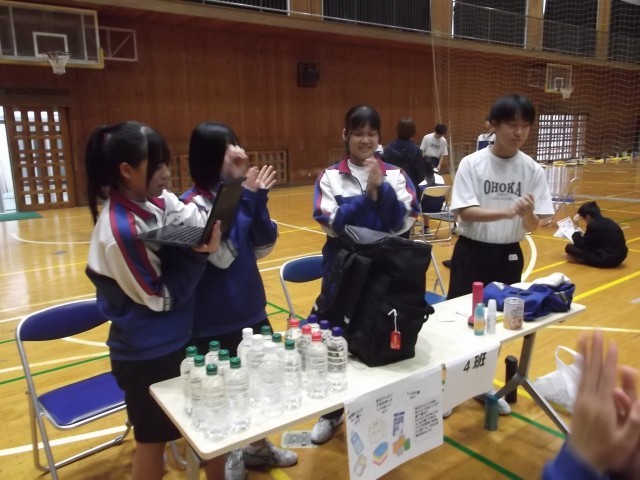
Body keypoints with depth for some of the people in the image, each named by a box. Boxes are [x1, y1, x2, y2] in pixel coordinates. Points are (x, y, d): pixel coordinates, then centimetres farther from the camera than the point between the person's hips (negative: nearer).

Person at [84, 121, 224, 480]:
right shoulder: (120, 229, -26)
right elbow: (162, 298, -20)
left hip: (175, 340, 7)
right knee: (153, 438, 15)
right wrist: (200, 255, -25)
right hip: (146, 353, -7)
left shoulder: (158, 202, -4)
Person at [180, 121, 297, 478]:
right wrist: (247, 200, -23)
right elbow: (223, 256, -25)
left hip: (252, 308, 7)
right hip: (215, 320, -6)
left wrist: (259, 200, -14)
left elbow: (264, 247, -1)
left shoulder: (240, 193, 0)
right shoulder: (193, 203, -17)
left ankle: (258, 446, 44)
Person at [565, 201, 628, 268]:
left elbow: (581, 244, -4)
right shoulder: (608, 221, 10)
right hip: (620, 257, 9)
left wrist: (577, 234, 14)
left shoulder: (593, 225, -15)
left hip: (607, 259, -9)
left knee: (569, 247, -8)